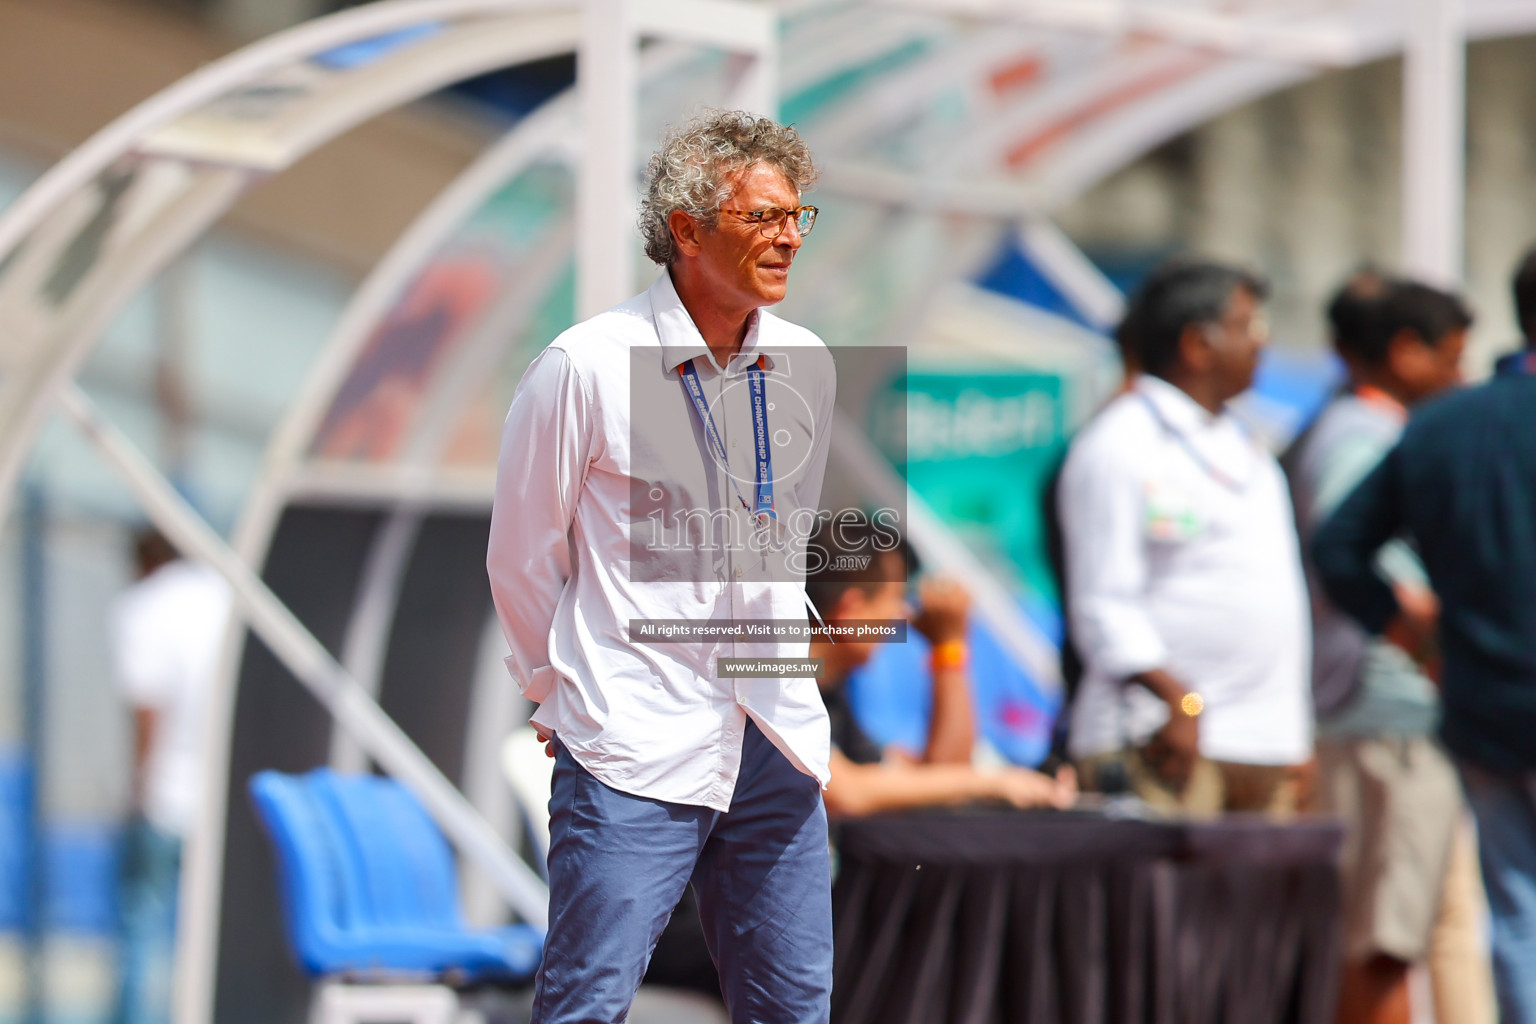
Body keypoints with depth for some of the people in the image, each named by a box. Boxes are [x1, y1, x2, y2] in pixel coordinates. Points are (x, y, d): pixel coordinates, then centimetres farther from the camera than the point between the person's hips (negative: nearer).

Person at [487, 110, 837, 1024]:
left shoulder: (805, 368, 6)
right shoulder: (587, 368, -9)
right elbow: (522, 556, 1)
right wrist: (565, 693, 9)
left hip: (775, 746, 5)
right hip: (635, 752, -5)